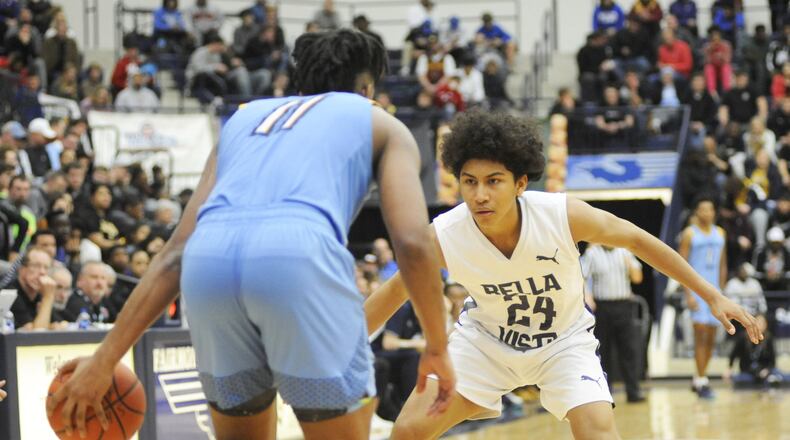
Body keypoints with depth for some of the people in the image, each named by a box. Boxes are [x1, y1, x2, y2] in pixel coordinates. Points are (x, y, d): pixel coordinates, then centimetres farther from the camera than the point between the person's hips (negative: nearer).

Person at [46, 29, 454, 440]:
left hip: (208, 263, 4)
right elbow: (412, 242, 11)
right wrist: (437, 347, 23)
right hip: (299, 256, -4)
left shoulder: (243, 118, 37)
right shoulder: (382, 125, 28)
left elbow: (177, 251, 28)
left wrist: (105, 359, 24)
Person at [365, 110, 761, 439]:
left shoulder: (564, 215, -31)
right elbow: (394, 292, -10)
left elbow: (637, 240, -14)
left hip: (563, 340, -1)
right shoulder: (443, 237, -28)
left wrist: (713, 297, -10)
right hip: (486, 337, 1)